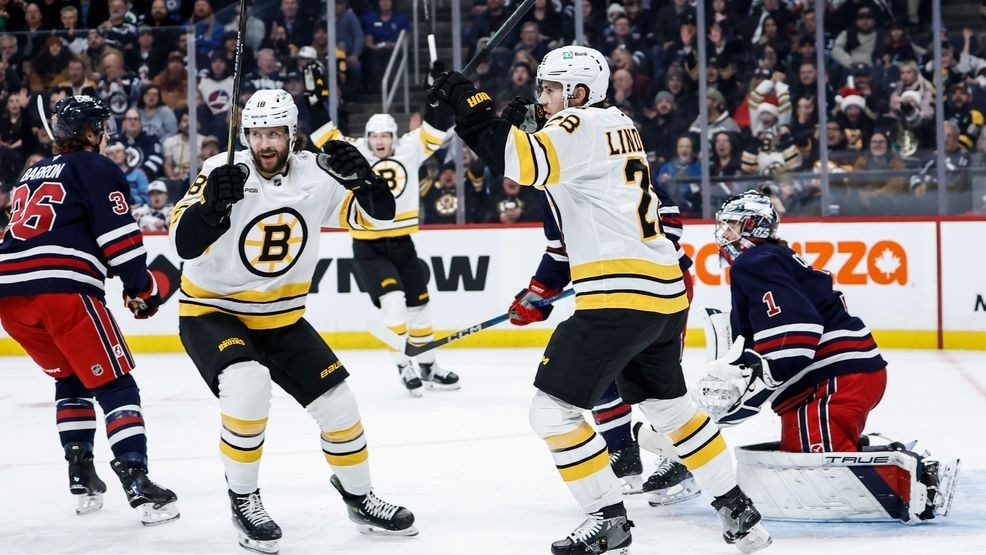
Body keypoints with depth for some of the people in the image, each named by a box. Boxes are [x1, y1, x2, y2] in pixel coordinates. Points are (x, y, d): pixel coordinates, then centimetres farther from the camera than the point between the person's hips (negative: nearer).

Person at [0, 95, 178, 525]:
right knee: (114, 385, -3)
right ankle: (137, 484, -16)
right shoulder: (95, 169, 6)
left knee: (70, 378, 25)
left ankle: (81, 477, 18)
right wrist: (140, 287, 2)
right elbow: (118, 234, -6)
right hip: (64, 290, -7)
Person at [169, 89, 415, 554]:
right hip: (212, 312, -5)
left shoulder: (316, 176, -8)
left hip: (281, 317, 5)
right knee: (247, 388, -31)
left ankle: (359, 498, 27)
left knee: (337, 404, 2)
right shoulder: (224, 172, -20)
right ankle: (243, 500, -11)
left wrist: (360, 176, -26)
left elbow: (377, 215, -7)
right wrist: (211, 205, -47)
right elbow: (184, 243, -28)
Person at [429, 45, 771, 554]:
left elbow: (522, 161, -25)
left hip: (621, 294, -10)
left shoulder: (581, 127, -8)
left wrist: (469, 105, -18)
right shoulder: (619, 126, 19)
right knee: (668, 406, 24)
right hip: (665, 291, 10)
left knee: (553, 409, -3)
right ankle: (738, 511, 27)